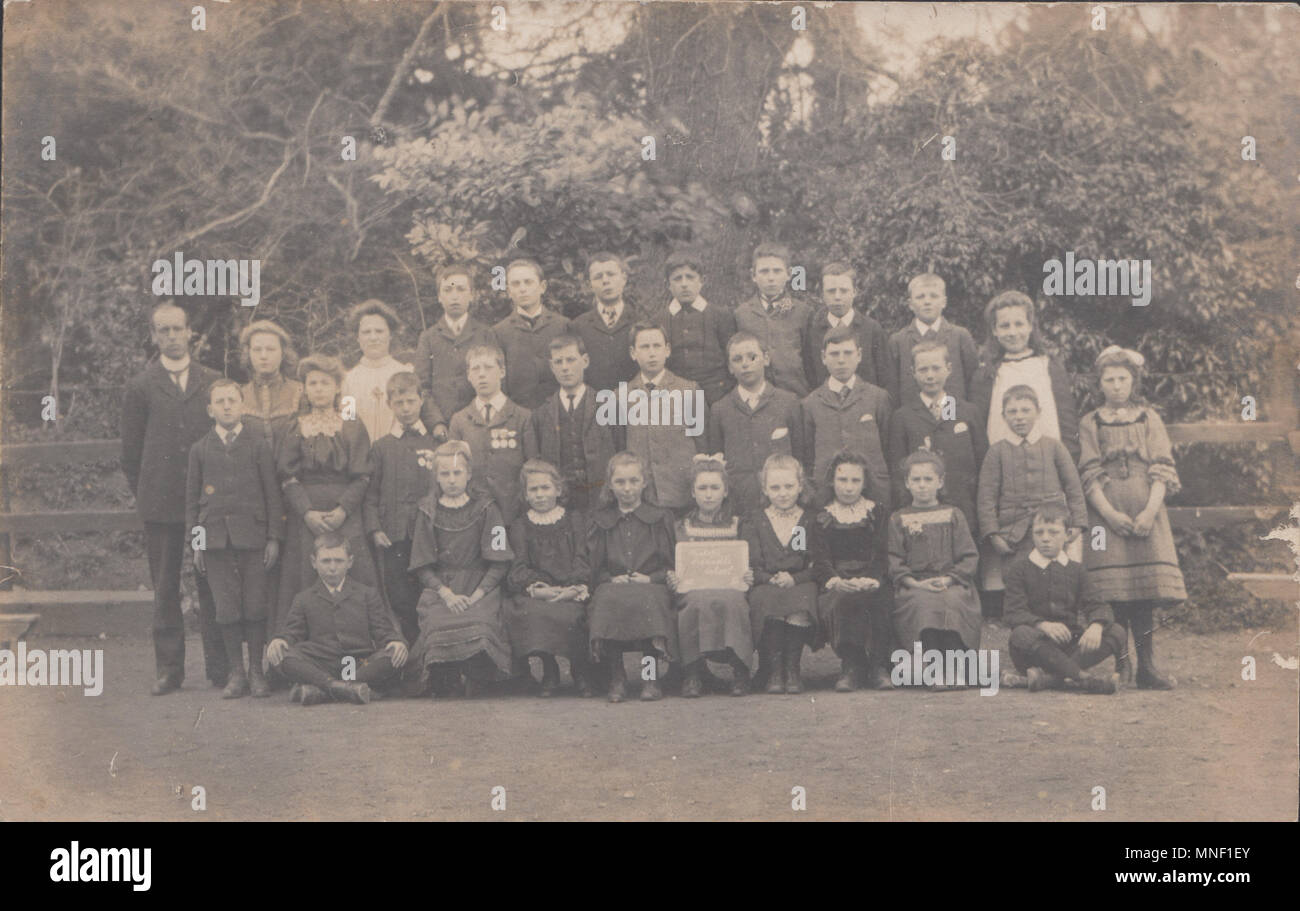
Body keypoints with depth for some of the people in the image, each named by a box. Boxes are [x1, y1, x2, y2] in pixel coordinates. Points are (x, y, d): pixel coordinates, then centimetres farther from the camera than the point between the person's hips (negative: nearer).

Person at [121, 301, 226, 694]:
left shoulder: (213, 382, 10)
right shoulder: (140, 386, 6)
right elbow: (130, 452, 8)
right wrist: (145, 494, 5)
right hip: (160, 505, 0)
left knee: (212, 587, 1)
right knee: (165, 589, 4)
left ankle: (220, 667, 7)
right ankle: (169, 669, 11)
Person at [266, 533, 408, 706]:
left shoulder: (367, 595, 16)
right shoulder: (303, 599, 19)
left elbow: (384, 631, 10)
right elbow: (291, 631, 13)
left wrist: (397, 642, -14)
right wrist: (278, 640, -12)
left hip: (360, 667, 0)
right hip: (319, 668, 0)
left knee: (393, 654, -30)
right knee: (280, 654, -26)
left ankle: (319, 690, -39)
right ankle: (340, 688, -45)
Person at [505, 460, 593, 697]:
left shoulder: (574, 519, 16)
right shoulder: (520, 526, 17)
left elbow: (582, 561, 5)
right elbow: (519, 568, 4)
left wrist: (575, 588, -15)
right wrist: (537, 588, -16)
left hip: (571, 591, -1)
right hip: (537, 593, 1)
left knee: (570, 613, -34)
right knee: (530, 612, -34)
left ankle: (580, 670, -9)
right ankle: (549, 671, -13)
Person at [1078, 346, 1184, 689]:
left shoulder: (1149, 419, 12)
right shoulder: (1090, 424, 10)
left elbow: (1162, 470, 4)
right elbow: (1090, 475, 2)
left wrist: (1151, 510, -11)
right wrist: (1110, 513, -11)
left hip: (1145, 509, 1)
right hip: (1106, 512, -1)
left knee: (1146, 586, -8)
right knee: (1113, 589, -7)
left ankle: (1146, 666, -6)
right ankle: (1119, 664, -1)